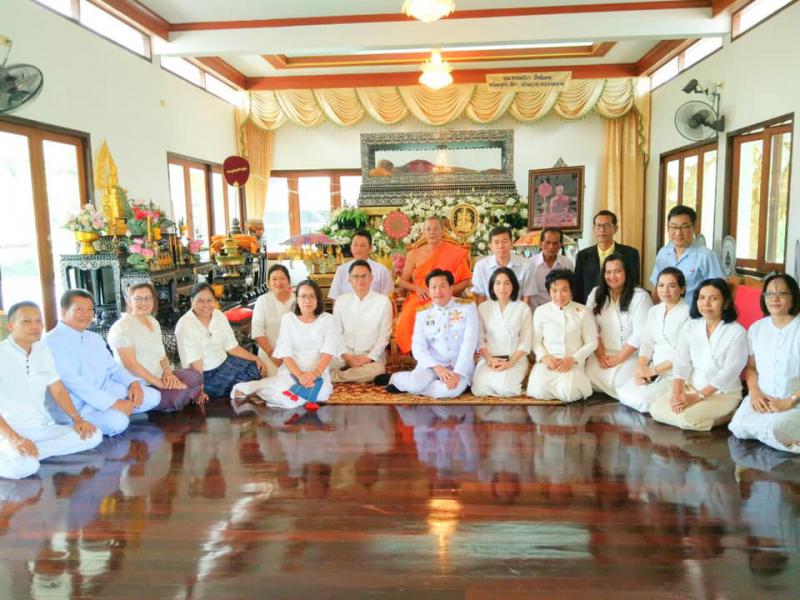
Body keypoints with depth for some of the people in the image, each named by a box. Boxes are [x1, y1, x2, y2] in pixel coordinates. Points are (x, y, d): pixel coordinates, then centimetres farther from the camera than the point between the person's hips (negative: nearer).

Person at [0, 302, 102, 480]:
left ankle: (29, 453, -14)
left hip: (44, 428, 7)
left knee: (93, 435, -15)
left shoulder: (43, 351, 10)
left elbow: (58, 390, 14)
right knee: (24, 465, -37)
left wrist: (77, 419, -1)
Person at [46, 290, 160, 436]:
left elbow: (112, 367, 18)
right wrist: (113, 403, -28)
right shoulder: (53, 341, -13)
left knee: (153, 396, -3)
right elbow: (73, 382, -22)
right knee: (117, 421, -33)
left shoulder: (95, 338, 16)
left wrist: (133, 382, -6)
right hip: (75, 407, -8)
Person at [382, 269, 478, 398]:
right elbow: (418, 346, -3)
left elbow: (469, 342, -10)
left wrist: (457, 372, -21)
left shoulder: (467, 307, -2)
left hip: (460, 365, 0)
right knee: (415, 383, -31)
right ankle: (395, 378, 3)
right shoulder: (422, 312, 4)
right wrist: (437, 367, -19)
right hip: (432, 363, 1)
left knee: (452, 389, -33)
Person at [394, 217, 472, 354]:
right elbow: (402, 281, 15)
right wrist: (416, 288, -6)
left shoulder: (456, 254, 7)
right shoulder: (414, 254, 13)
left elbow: (466, 281, 5)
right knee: (406, 320, -30)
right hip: (418, 301, 2)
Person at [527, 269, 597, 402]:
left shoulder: (582, 312, 1)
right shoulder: (541, 311, 4)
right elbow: (536, 341, 7)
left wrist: (572, 359, -10)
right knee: (539, 391, -27)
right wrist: (544, 357, -13)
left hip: (573, 363, -1)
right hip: (548, 361, 1)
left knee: (570, 394, -28)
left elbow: (591, 343, 4)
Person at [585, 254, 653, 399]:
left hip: (631, 355, -4)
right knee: (589, 375, -20)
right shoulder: (596, 294, 7)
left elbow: (640, 334, -13)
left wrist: (618, 359, -14)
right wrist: (601, 355, -9)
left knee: (619, 381, -25)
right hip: (602, 354, 4)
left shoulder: (640, 296, -6)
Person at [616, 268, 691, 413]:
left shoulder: (688, 314, -10)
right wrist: (640, 369, -8)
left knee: (643, 401, -21)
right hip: (653, 371, 6)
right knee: (625, 395, -15)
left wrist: (654, 370, -13)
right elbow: (646, 344, 8)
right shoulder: (653, 311, 12)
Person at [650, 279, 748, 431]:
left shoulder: (737, 332, -13)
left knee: (687, 417, -28)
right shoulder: (690, 326, 2)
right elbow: (681, 362, -3)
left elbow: (729, 372, -18)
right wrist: (677, 393, -18)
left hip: (724, 393, -5)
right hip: (691, 386, 5)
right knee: (656, 409, -14)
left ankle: (724, 417, -2)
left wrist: (698, 397, -23)